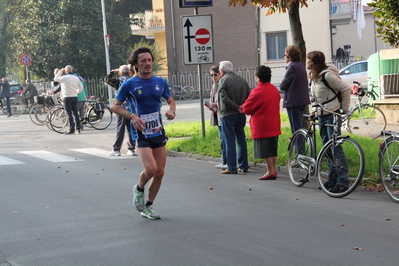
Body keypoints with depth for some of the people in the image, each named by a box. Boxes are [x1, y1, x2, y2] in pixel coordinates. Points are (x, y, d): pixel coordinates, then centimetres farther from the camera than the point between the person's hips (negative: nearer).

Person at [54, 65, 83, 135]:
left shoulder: (64, 78, -11)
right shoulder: (76, 78, 6)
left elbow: (55, 79, 5)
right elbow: (81, 88, 13)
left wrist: (60, 72, 11)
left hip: (67, 98, -5)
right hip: (75, 97, 5)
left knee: (69, 114, -5)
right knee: (75, 113, 9)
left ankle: (71, 129, -8)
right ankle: (78, 129, 10)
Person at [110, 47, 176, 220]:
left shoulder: (160, 82, 7)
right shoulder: (129, 85, -5)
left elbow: (171, 101, 20)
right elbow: (114, 106, -1)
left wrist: (171, 111, -3)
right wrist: (131, 116, -17)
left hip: (158, 132, 5)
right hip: (141, 133, -5)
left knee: (160, 172, 4)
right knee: (150, 169, -20)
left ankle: (148, 207, 20)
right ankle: (139, 189, 13)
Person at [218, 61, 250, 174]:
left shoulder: (223, 80, -7)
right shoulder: (242, 80, 11)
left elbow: (224, 98, -18)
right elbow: (249, 96, 6)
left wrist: (237, 107, -15)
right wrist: (242, 108, 8)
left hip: (228, 114, -6)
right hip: (241, 115, 6)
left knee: (229, 140, -3)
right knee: (241, 139, 12)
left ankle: (231, 167, -4)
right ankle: (243, 166, 15)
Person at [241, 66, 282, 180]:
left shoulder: (257, 91, -17)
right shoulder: (275, 89, 8)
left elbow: (247, 108, -14)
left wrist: (242, 107, 10)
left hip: (262, 126, -8)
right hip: (274, 124, 8)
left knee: (265, 149, -2)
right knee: (273, 148, 15)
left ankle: (270, 171, -2)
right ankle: (274, 169, 21)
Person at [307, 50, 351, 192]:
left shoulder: (327, 75, -16)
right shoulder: (313, 77, 12)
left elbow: (346, 89, -14)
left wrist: (344, 110, -10)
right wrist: (315, 111, 14)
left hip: (332, 115, -9)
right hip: (321, 116, 9)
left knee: (336, 148, -9)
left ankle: (342, 182, -8)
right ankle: (332, 179, 18)